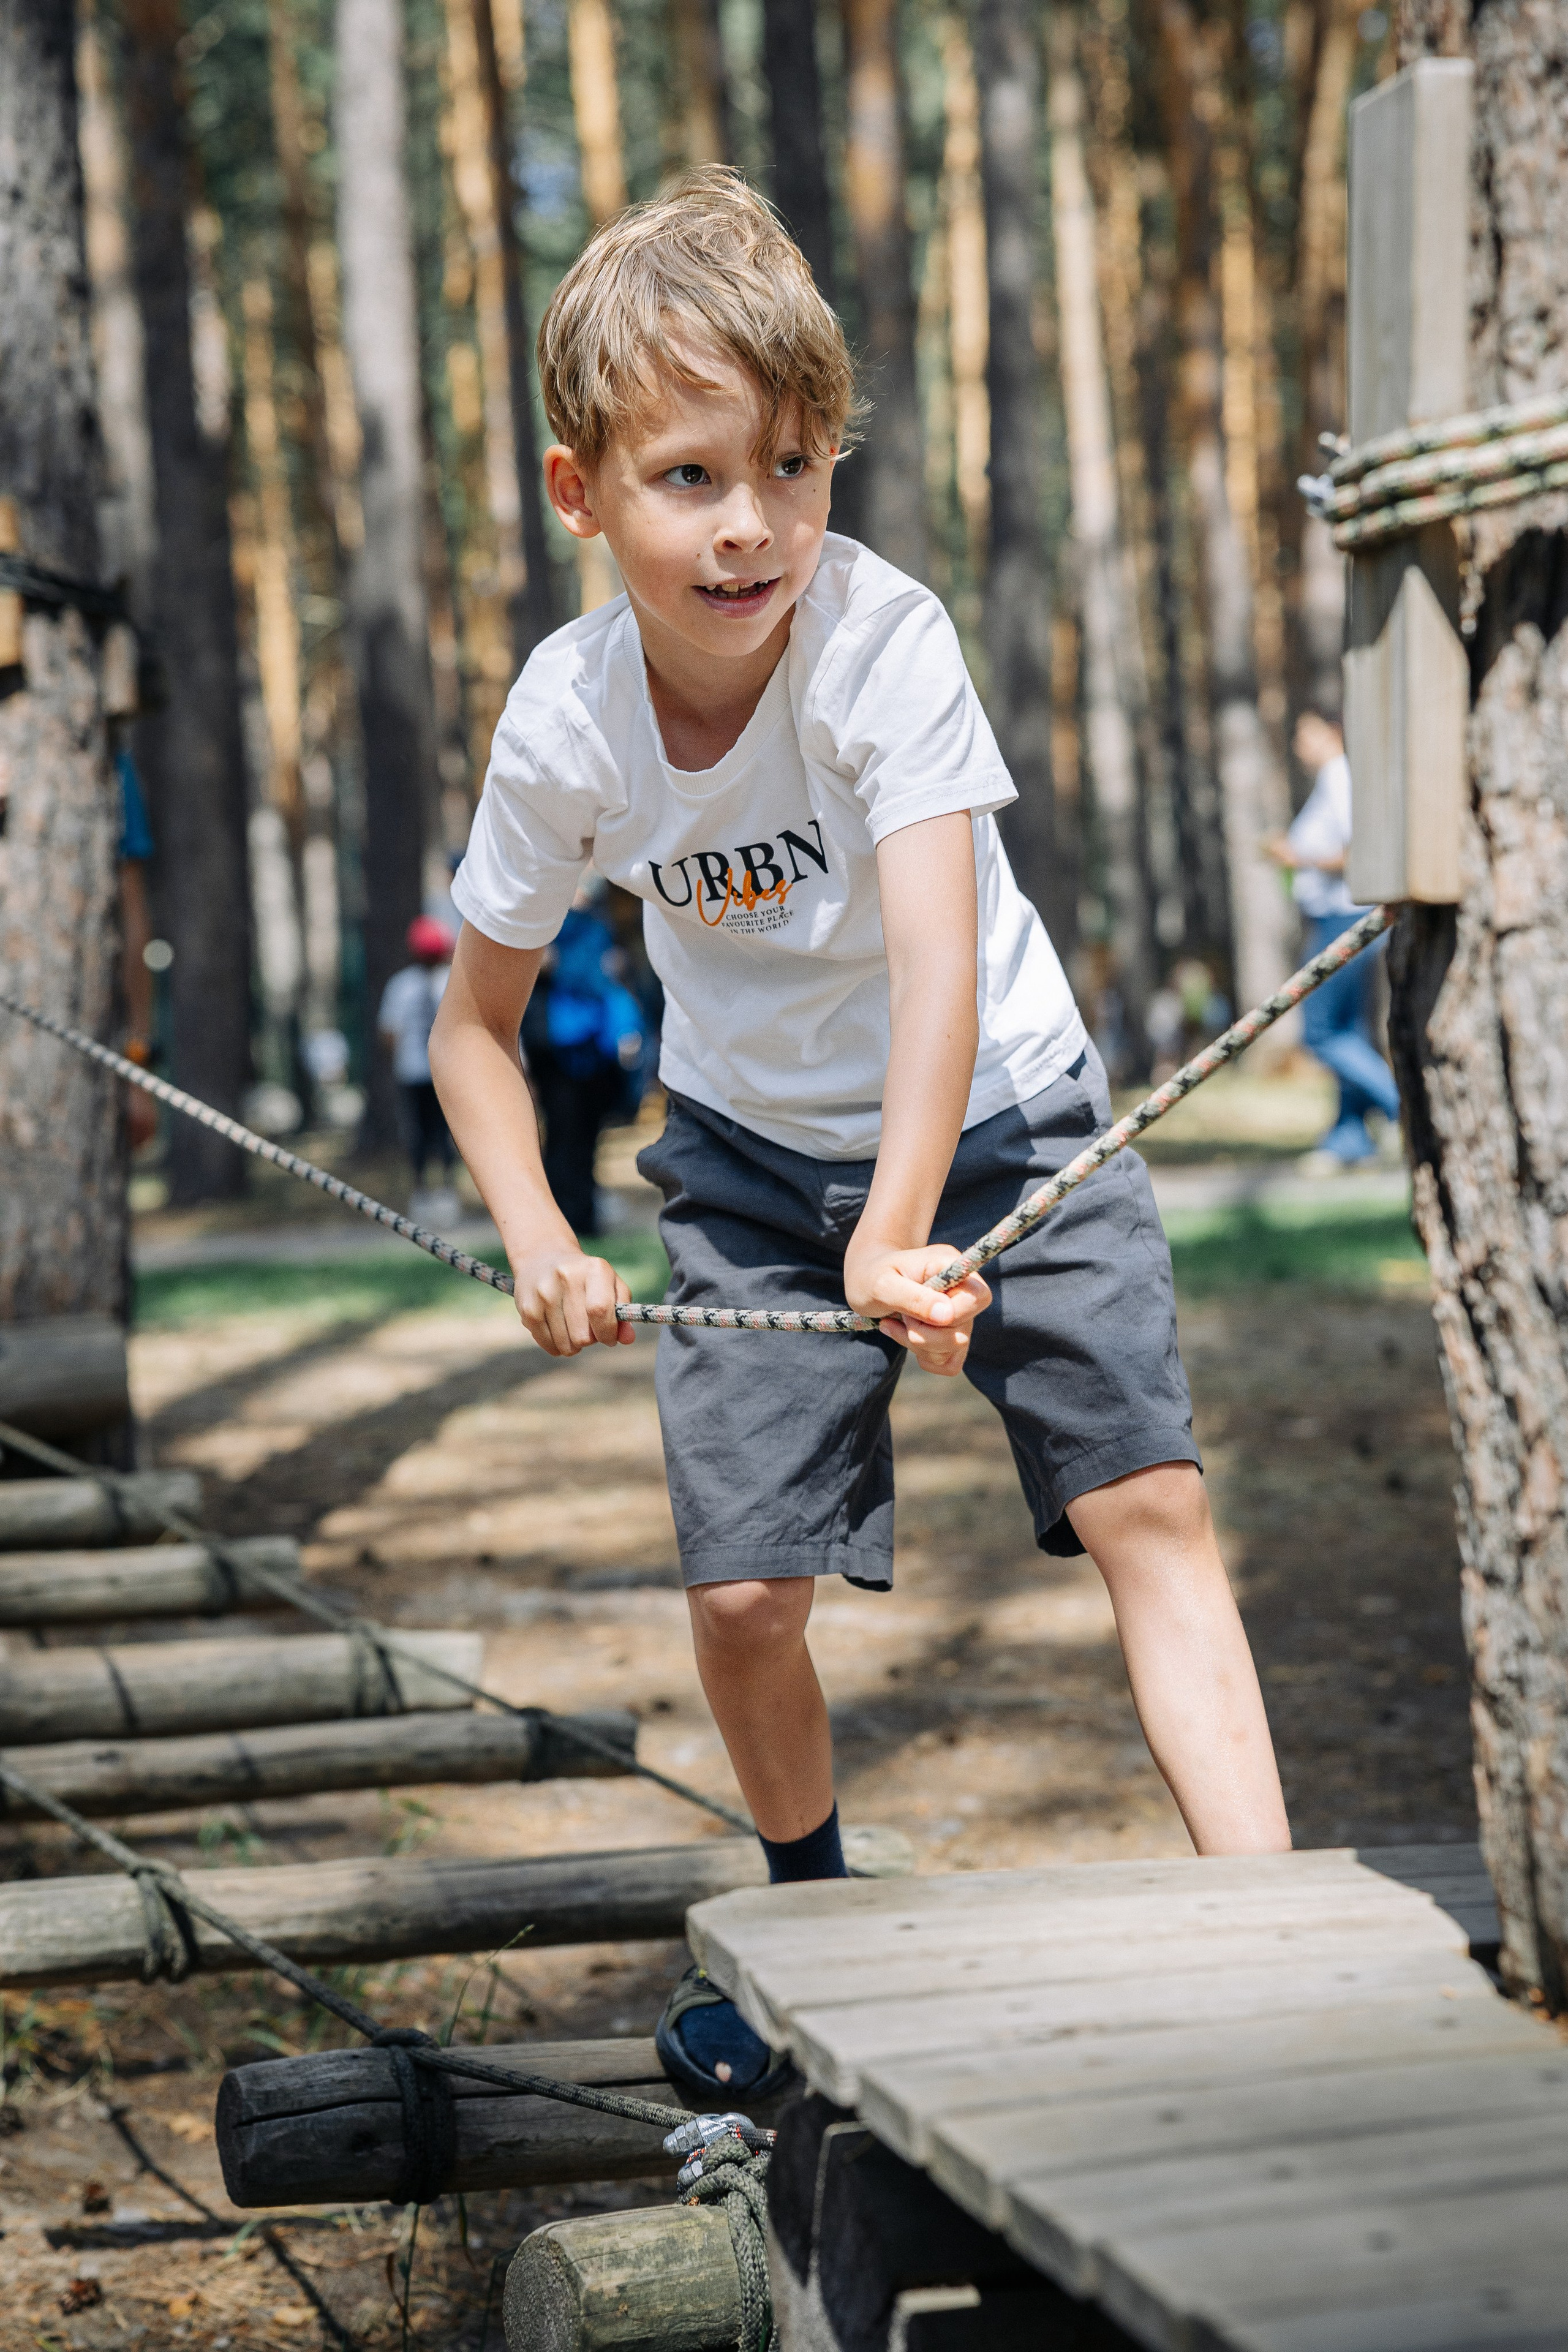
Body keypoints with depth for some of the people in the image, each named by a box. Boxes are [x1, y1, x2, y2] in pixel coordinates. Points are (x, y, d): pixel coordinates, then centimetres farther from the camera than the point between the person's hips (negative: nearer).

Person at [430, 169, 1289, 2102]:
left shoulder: (882, 639, -26)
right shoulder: (566, 726, -16)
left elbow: (937, 967, -35)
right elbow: (476, 1018, -1)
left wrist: (894, 1243, -45)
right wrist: (538, 1243, -16)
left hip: (996, 1127, -2)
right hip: (757, 1163, 2)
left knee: (1151, 1505, -17)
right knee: (741, 1596, -2)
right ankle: (812, 1912, 26)